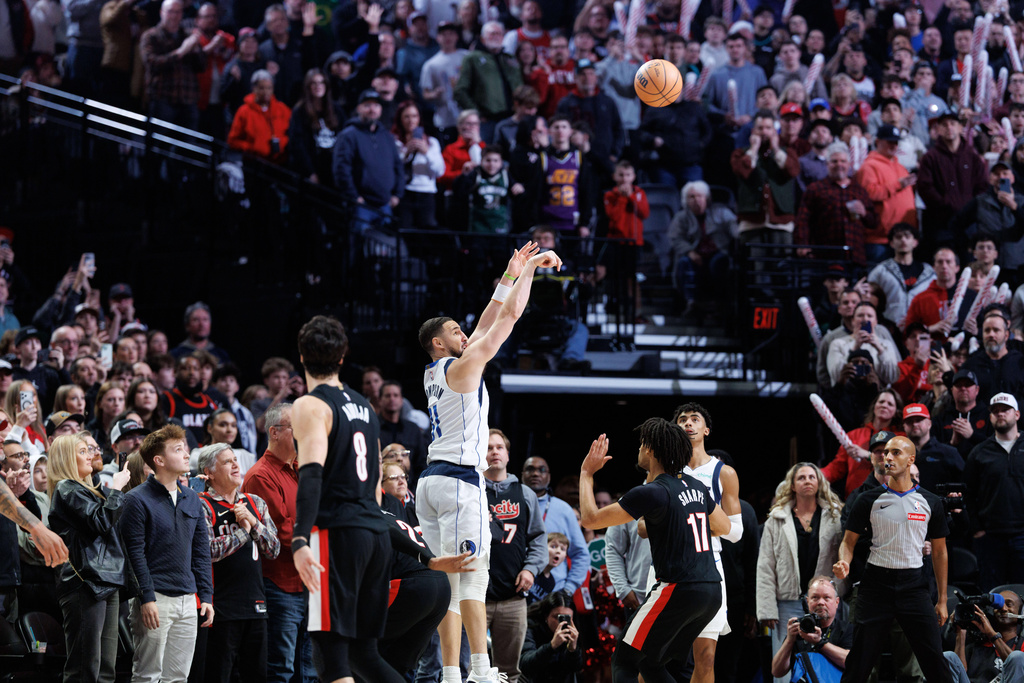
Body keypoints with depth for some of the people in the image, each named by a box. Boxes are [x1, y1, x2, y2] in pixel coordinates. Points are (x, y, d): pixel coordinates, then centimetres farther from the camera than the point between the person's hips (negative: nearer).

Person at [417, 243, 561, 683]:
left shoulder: (435, 374, 19)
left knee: (447, 580, 5)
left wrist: (510, 276, 25)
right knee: (472, 572, -13)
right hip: (461, 479, -9)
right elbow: (510, 316, -3)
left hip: (431, 479, 9)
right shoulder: (461, 367, -5)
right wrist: (529, 270, 5)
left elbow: (487, 324, 24)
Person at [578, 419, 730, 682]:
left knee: (623, 662, 2)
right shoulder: (696, 486, 11)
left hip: (678, 591, -8)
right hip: (713, 591, 8)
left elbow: (589, 519, -8)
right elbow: (724, 527, 27)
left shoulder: (651, 493, -12)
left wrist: (586, 473, 5)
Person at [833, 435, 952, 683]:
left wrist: (942, 600, 8)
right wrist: (844, 563, -18)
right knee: (860, 660, -2)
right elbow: (849, 541, 5)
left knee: (934, 659, -5)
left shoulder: (930, 502, 6)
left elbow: (939, 551, 11)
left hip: (913, 585, 1)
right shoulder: (869, 500, 3)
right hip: (876, 583, -1)